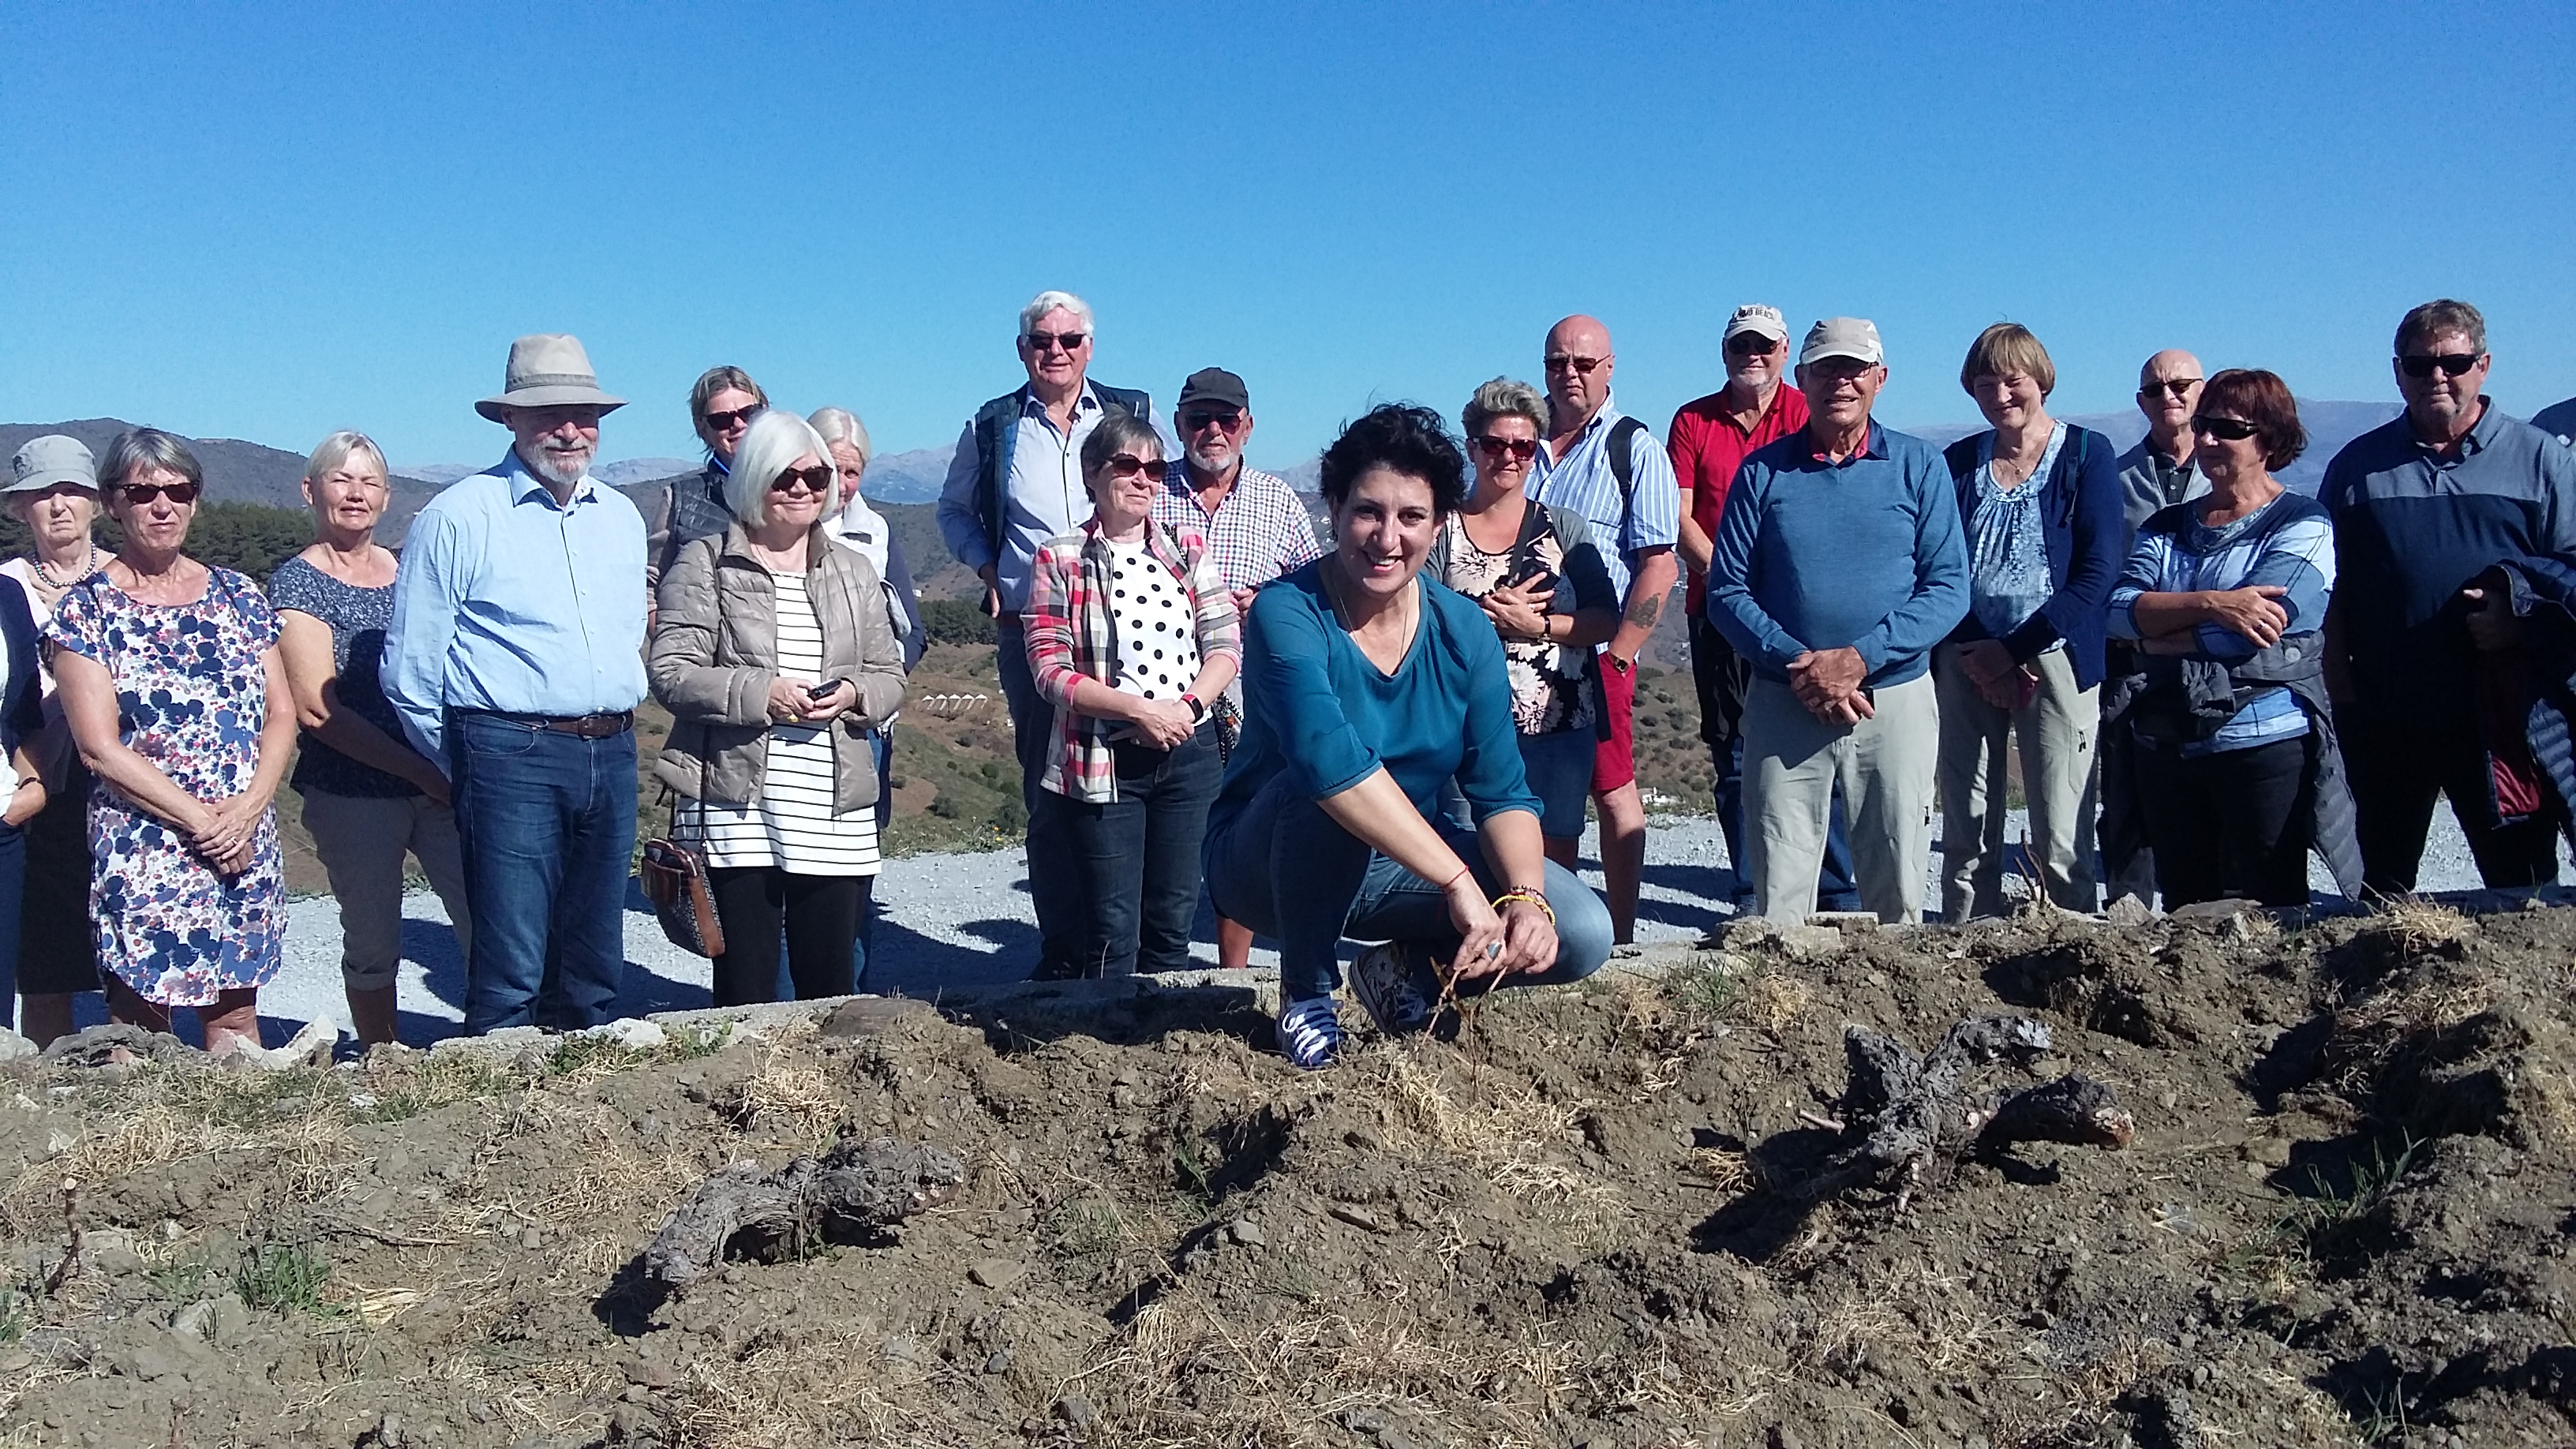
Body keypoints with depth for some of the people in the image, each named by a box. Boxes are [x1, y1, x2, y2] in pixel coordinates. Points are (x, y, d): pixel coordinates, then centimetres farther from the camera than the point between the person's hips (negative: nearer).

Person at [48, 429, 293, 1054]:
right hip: (142, 854, -3)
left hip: (247, 846, 3)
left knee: (236, 1015, 10)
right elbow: (100, 748, -8)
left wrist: (246, 810, -9)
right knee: (139, 1033, 3)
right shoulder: (86, 608, -2)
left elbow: (282, 715, 7)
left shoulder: (239, 596, 9)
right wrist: (203, 822, -13)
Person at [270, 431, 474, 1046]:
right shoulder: (298, 582, -2)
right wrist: (420, 771, -14)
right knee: (373, 947, 8)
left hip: (442, 782, 4)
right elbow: (316, 709, -10)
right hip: (353, 794, -3)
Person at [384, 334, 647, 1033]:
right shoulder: (458, 516, -3)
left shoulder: (623, 517, 14)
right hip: (513, 758, -5)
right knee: (511, 974, -5)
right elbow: (410, 671, -2)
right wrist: (462, 772, 3)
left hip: (611, 757, 6)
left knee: (592, 974, 12)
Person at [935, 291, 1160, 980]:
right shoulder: (991, 427, 10)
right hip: (1028, 631, 1)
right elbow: (955, 509, 22)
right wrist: (988, 572, 7)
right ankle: (1061, 949, 11)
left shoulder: (1134, 413, 8)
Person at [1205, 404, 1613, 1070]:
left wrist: (1527, 896, -28)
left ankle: (1406, 974, 11)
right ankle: (1307, 988, -12)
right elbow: (1329, 759, -40)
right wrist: (1459, 883, -43)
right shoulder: (1288, 615, -23)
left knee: (1582, 934, -14)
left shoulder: (1465, 633, -6)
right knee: (1324, 789, -38)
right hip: (1273, 862, -4)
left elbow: (1503, 793, -8)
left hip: (1400, 865, 4)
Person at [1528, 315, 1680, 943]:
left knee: (1613, 794, 1)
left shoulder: (1635, 449, -1)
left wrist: (1614, 657, -13)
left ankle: (1621, 938, 9)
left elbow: (1659, 566, -8)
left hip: (1596, 656, -4)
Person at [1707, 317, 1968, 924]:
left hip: (1896, 699, 0)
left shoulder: (1920, 466, 5)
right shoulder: (1763, 470, 6)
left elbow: (1948, 587, -1)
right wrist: (1796, 664, -13)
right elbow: (1727, 591, 2)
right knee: (1777, 894, 1)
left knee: (1897, 891, 7)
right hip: (1783, 704, 0)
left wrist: (1859, 658, -14)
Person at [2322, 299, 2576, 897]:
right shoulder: (2358, 464, 10)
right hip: (2383, 718, 2)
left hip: (2502, 717, -1)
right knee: (2376, 895, 10)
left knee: (2526, 892, 3)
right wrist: (2340, 682, 0)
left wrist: (2524, 618, -15)